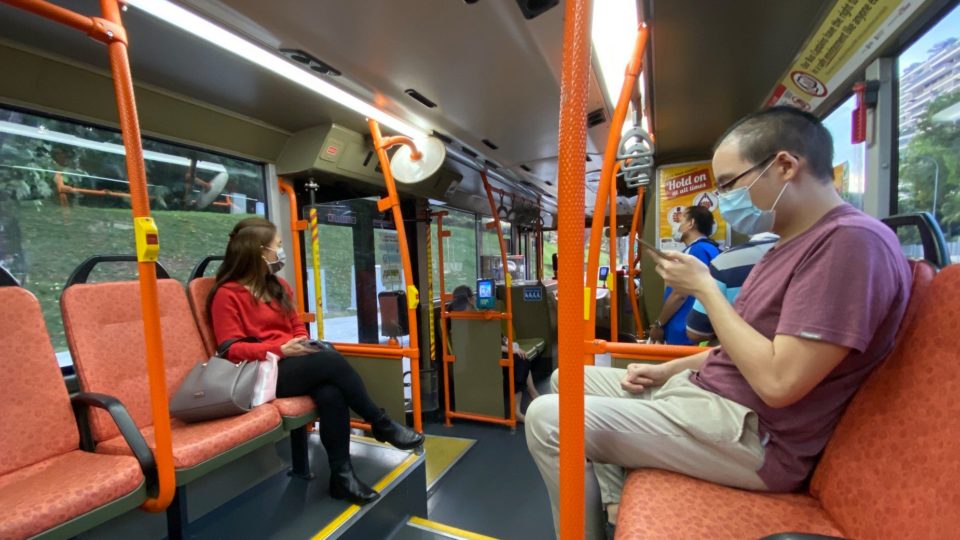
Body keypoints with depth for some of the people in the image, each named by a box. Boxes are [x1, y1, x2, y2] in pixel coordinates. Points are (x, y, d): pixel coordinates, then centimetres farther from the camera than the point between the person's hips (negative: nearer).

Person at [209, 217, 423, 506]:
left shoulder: (279, 286, 18)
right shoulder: (227, 294, -4)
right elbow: (232, 349, -11)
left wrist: (304, 346, -3)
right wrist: (281, 349, -23)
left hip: (292, 364, 6)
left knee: (331, 393, -28)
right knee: (331, 360, -30)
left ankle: (341, 474, -18)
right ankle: (382, 425, -14)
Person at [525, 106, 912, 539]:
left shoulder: (852, 241, -18)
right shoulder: (794, 244, 15)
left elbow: (778, 380, -25)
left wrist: (704, 287, -16)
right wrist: (667, 370, 7)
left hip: (750, 435, -10)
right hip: (698, 391, 11)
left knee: (547, 419, -19)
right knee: (569, 380, 13)